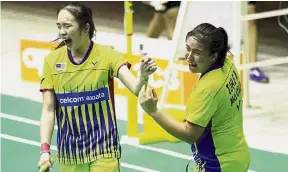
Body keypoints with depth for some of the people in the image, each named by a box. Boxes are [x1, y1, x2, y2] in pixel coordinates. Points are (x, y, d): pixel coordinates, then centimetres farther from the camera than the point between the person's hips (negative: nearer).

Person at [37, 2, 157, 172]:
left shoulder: (107, 55, -9)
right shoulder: (52, 61, -2)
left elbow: (136, 89, -21)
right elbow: (48, 110, -1)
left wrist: (144, 76, -43)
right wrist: (45, 150, -11)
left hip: (103, 151, -3)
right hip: (69, 154, 3)